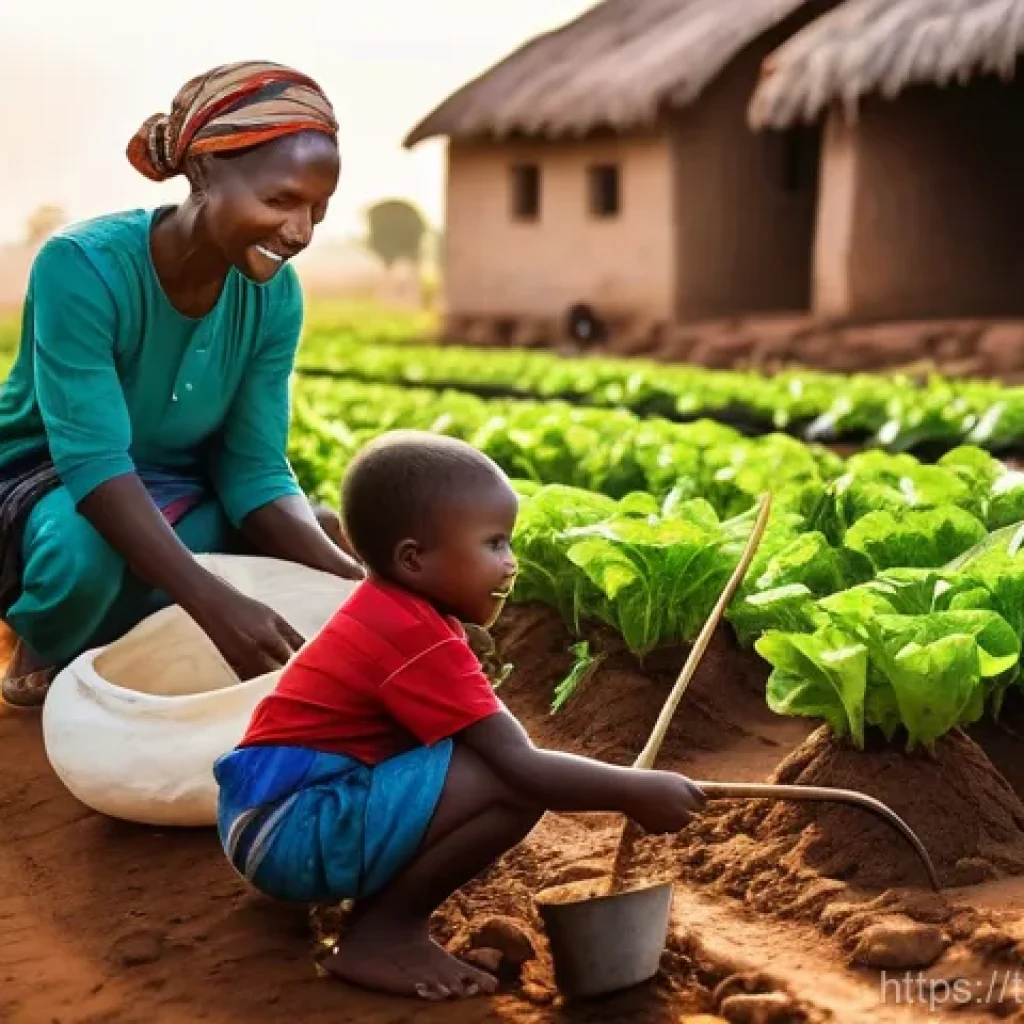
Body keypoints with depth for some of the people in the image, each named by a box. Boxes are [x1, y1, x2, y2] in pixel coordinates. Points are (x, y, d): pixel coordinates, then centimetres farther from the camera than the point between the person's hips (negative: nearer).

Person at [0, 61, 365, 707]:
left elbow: (255, 470, -14)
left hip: (176, 495, 5)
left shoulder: (275, 295, -13)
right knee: (85, 549, -38)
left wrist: (361, 583, -32)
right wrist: (217, 604, -50)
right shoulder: (82, 266, -29)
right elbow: (94, 462, -36)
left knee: (321, 541, -19)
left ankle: (119, 644, -1)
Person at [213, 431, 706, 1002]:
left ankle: (379, 905, 10)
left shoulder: (393, 612, 12)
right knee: (511, 783, -23)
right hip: (292, 831, -10)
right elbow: (521, 767, -22)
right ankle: (381, 935, -10)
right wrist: (635, 792, -11)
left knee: (499, 758, 18)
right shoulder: (421, 639, -19)